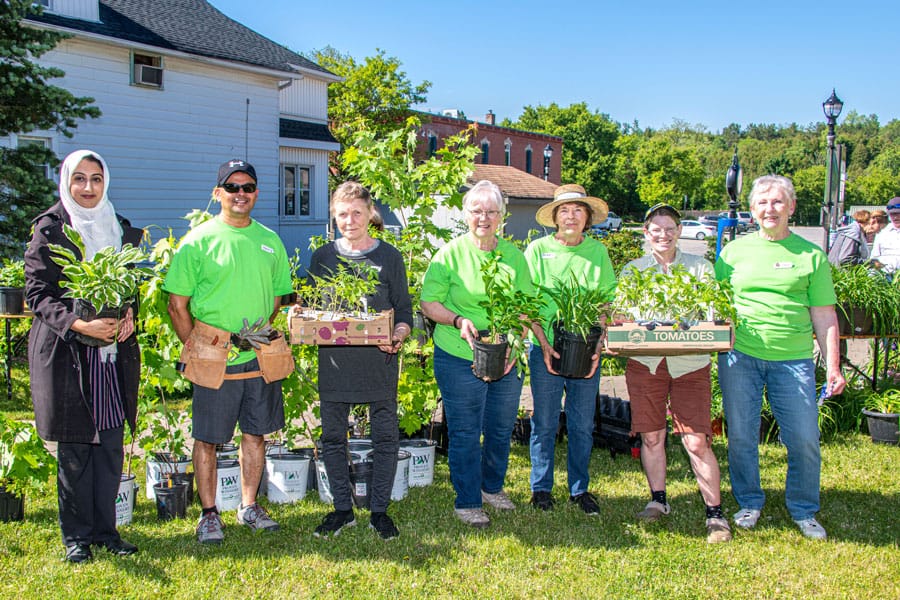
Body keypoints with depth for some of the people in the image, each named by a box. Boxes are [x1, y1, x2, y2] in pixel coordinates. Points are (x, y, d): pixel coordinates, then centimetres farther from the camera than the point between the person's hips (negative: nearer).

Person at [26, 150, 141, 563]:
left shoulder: (122, 229, 12)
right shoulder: (50, 228, -2)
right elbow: (38, 292, -7)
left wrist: (129, 317, -2)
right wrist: (78, 324, -21)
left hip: (114, 352, 4)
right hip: (66, 351, -4)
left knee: (110, 444, 6)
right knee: (74, 448, 2)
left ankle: (105, 529, 18)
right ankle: (77, 536, 15)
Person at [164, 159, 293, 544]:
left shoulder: (270, 241, 10)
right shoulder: (198, 240, -4)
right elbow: (177, 304, -4)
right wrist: (197, 348, -8)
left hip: (260, 357, 4)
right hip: (213, 359, -4)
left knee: (255, 433, 12)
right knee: (207, 438, 4)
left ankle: (249, 506, 27)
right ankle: (209, 513, 18)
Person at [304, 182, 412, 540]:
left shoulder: (389, 257, 3)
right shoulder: (322, 257, 8)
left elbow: (404, 310, 4)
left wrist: (398, 336, -15)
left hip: (379, 363, -2)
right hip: (334, 363, 2)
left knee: (386, 439, 4)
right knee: (333, 439, 9)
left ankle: (379, 510, 19)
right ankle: (342, 508, 24)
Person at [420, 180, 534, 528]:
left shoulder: (514, 256, 7)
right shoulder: (450, 254, -3)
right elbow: (429, 303, -3)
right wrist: (459, 321, -19)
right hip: (460, 358, -4)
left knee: (502, 428, 15)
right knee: (465, 432, 3)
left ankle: (492, 487, 38)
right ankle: (467, 502, 18)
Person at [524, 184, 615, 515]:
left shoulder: (597, 251, 6)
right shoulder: (538, 249, -1)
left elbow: (606, 301, 6)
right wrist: (544, 343, -13)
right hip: (546, 348, -2)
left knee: (582, 424, 9)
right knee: (545, 423, 6)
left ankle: (579, 488, 25)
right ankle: (541, 487, 21)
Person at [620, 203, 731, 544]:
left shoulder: (700, 268, 8)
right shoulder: (632, 270, 11)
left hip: (690, 363, -2)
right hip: (645, 361, 2)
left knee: (697, 441, -5)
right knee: (651, 436, 8)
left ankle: (715, 513, 5)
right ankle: (657, 500, 26)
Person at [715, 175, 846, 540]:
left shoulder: (811, 255, 6)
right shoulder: (734, 251, 9)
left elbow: (824, 316, 6)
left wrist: (833, 368, 2)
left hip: (793, 360, -1)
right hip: (739, 357, 1)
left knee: (805, 440, 1)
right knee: (741, 436, 7)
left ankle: (804, 511, 22)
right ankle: (749, 503, 27)